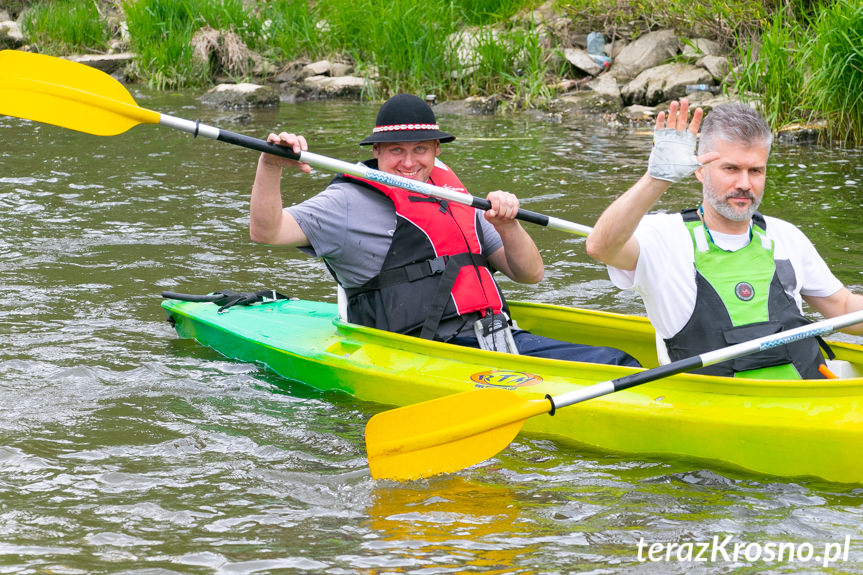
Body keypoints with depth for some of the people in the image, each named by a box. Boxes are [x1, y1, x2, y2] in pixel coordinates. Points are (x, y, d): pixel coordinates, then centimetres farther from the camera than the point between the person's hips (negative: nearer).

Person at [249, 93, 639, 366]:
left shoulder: (454, 198, 22)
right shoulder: (352, 203, 4)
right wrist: (270, 166, -24)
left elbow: (530, 274, 21)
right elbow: (266, 232, -8)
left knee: (613, 362, -11)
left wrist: (506, 225, 1)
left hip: (497, 341, 7)